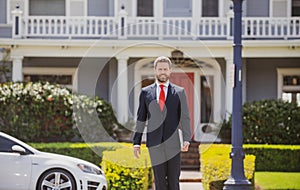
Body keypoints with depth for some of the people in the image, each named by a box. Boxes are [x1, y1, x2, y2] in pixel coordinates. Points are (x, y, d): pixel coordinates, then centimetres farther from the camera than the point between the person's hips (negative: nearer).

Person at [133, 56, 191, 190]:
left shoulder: (179, 92, 6)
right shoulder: (146, 92, 8)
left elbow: (185, 117, 1)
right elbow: (141, 119, 10)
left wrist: (186, 139, -11)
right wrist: (136, 142, 4)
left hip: (173, 143, 0)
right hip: (155, 143, 0)